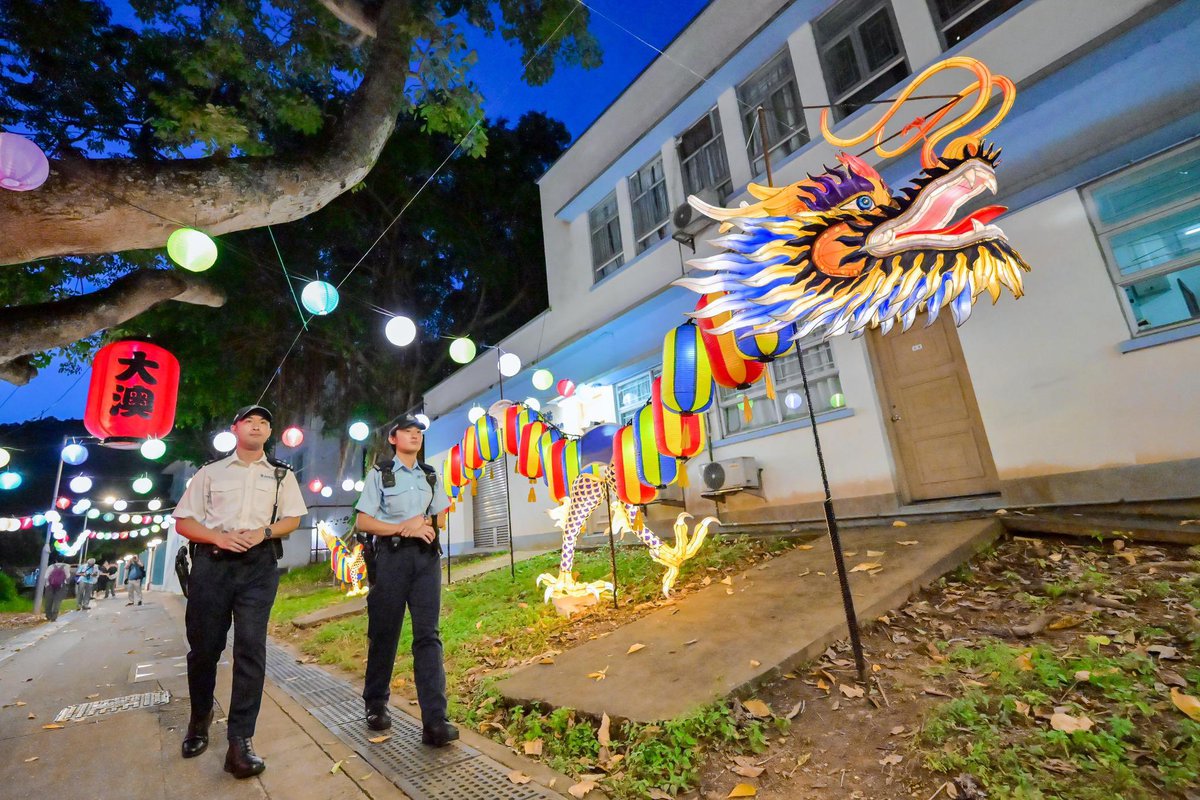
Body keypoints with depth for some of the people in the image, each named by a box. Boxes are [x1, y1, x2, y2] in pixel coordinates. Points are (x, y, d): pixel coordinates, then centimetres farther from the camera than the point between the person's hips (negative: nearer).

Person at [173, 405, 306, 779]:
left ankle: (239, 742, -2)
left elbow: (292, 518, 10)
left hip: (259, 566, -1)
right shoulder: (210, 472, 11)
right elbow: (183, 521, 7)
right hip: (212, 563, 1)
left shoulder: (282, 475, 13)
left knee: (251, 648, -7)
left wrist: (263, 531, -10)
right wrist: (219, 537, -11)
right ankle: (199, 720, 36)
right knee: (204, 647, 9)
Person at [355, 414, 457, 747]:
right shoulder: (380, 473, 4)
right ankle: (376, 705, 29)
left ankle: (434, 720, -5)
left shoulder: (430, 476, 15)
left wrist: (422, 523, -5)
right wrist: (404, 527, -13)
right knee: (384, 632, 7)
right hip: (392, 555, -2)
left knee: (427, 634, -4)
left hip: (427, 556, 3)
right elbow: (363, 521, -2)